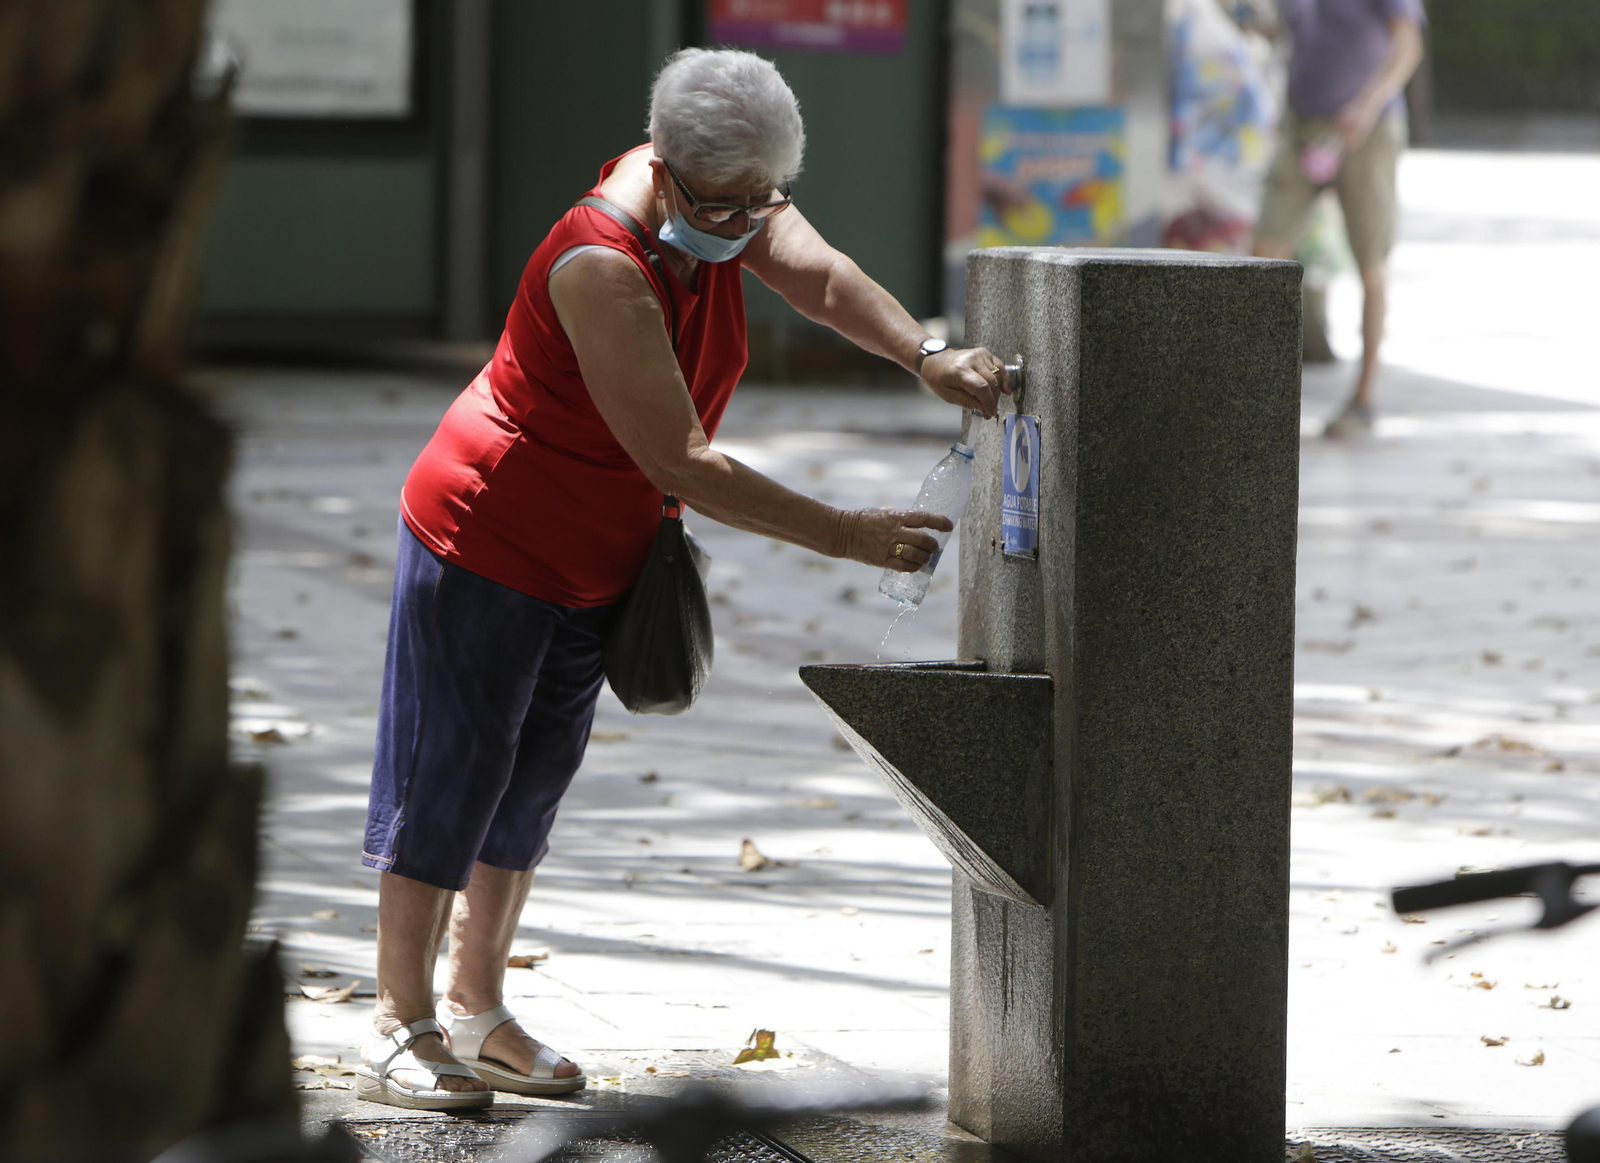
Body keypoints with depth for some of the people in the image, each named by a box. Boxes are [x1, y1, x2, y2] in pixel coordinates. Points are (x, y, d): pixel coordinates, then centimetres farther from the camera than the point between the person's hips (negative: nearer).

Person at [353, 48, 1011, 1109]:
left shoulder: (722, 197, -9)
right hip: (487, 544, -9)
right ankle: (402, 1031, 2)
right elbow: (684, 465, -33)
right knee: (452, 775, -4)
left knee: (536, 775, 13)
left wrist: (927, 356, -37)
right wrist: (846, 535, -32)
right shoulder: (604, 271, -32)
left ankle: (476, 1011, 23)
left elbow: (821, 277, -17)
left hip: (590, 563, 9)